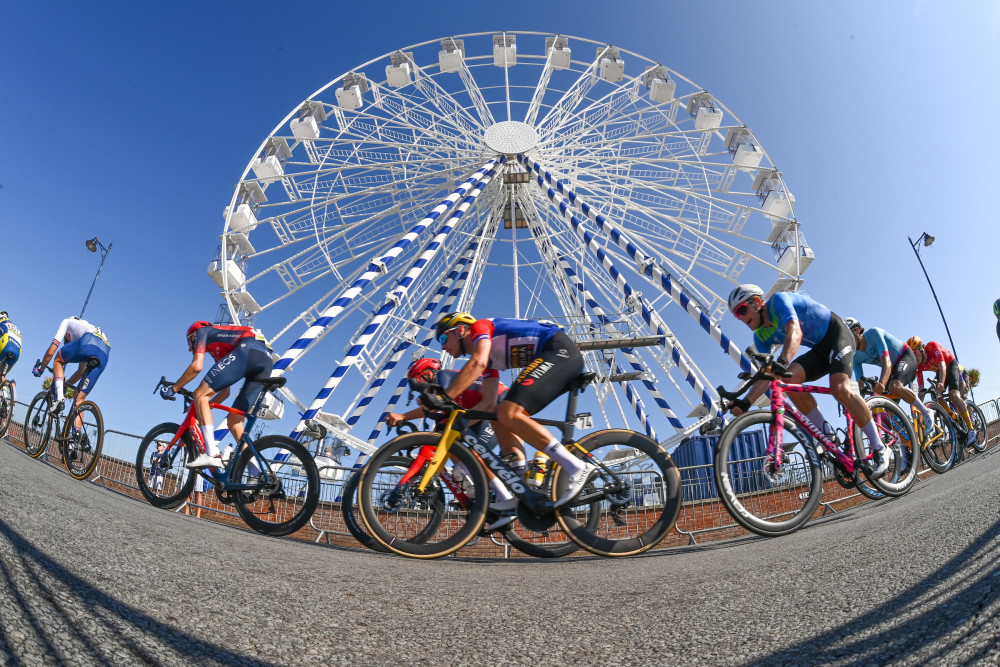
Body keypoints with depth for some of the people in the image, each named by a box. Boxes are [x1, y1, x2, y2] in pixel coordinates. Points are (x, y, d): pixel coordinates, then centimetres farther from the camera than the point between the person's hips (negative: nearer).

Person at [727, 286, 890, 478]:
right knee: (788, 379, -19)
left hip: (837, 334, -6)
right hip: (819, 349, 6)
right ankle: (828, 435, -10)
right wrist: (745, 402, -17)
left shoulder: (778, 300, -21)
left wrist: (782, 362, -57)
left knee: (840, 387, -28)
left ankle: (880, 449, -13)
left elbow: (795, 333, -39)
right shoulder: (761, 336, -1)